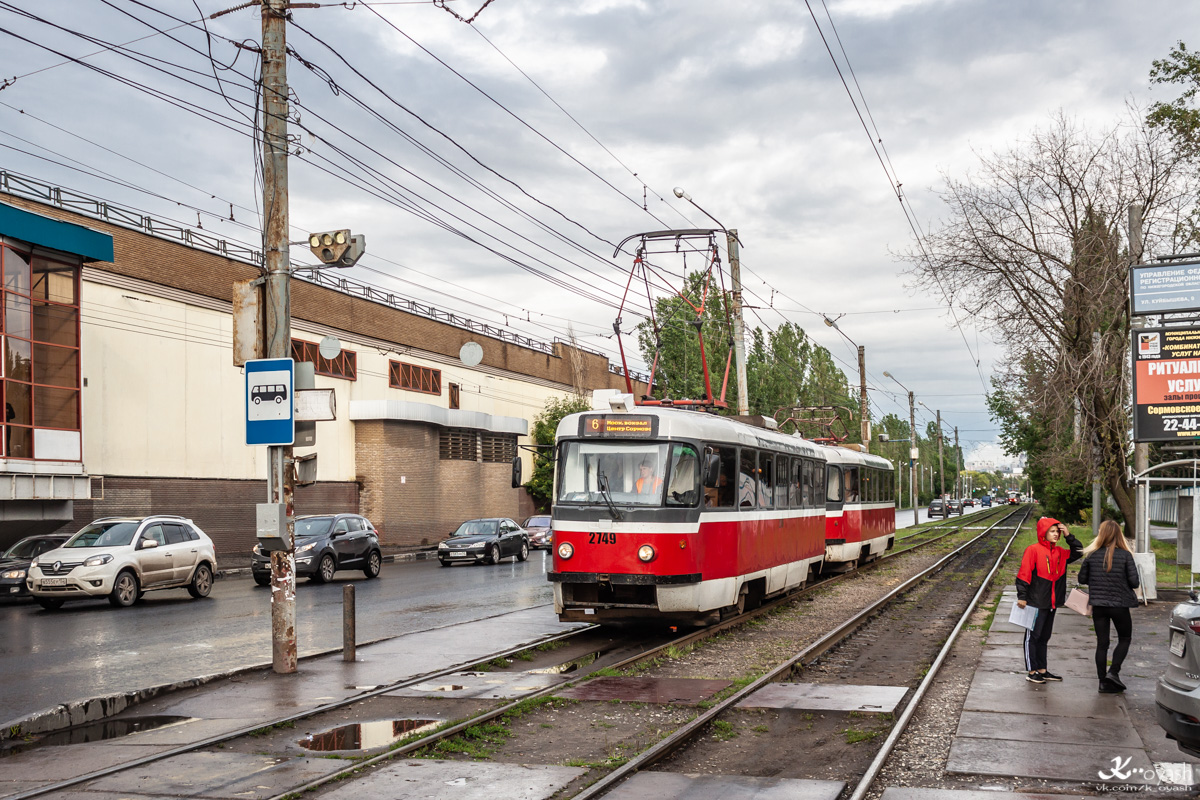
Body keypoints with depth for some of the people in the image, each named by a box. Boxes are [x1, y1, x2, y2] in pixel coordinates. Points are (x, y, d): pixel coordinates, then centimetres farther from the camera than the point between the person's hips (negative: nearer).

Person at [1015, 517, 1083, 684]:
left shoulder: (1059, 552, 10)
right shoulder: (1033, 550, -10)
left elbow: (1078, 552, 18)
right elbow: (1024, 574, -12)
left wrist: (1068, 536, 4)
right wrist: (1022, 596, -15)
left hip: (1052, 603, 7)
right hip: (1036, 603, -7)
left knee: (1044, 637, 15)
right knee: (1033, 636, 0)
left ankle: (1042, 670, 23)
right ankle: (1031, 671, 4)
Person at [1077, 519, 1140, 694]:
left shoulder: (1092, 555, -4)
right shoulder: (1126, 555, -10)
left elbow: (1082, 579, 2)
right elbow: (1134, 582, -10)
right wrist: (1122, 581, 11)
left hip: (1098, 605, 2)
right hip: (1120, 605, -2)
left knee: (1101, 643, 9)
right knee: (1124, 639, 17)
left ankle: (1103, 682, 11)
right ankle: (1113, 672, 0)